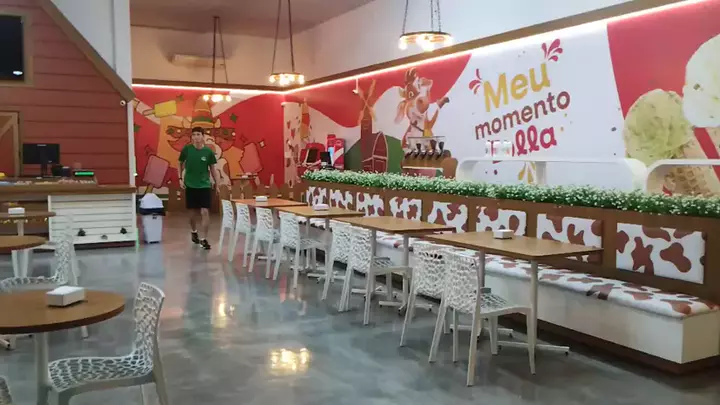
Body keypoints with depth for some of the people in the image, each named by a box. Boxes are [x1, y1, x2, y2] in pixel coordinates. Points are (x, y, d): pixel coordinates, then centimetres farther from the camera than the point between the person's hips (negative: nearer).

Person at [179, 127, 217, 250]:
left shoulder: (208, 151, -7)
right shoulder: (186, 149, -6)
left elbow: (212, 167, 5)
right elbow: (181, 164, 8)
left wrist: (215, 181, 8)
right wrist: (181, 178, 1)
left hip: (205, 185, -1)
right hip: (190, 185, 1)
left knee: (205, 212, -9)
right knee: (193, 211, 13)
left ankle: (203, 239, -5)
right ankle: (193, 232, 39)